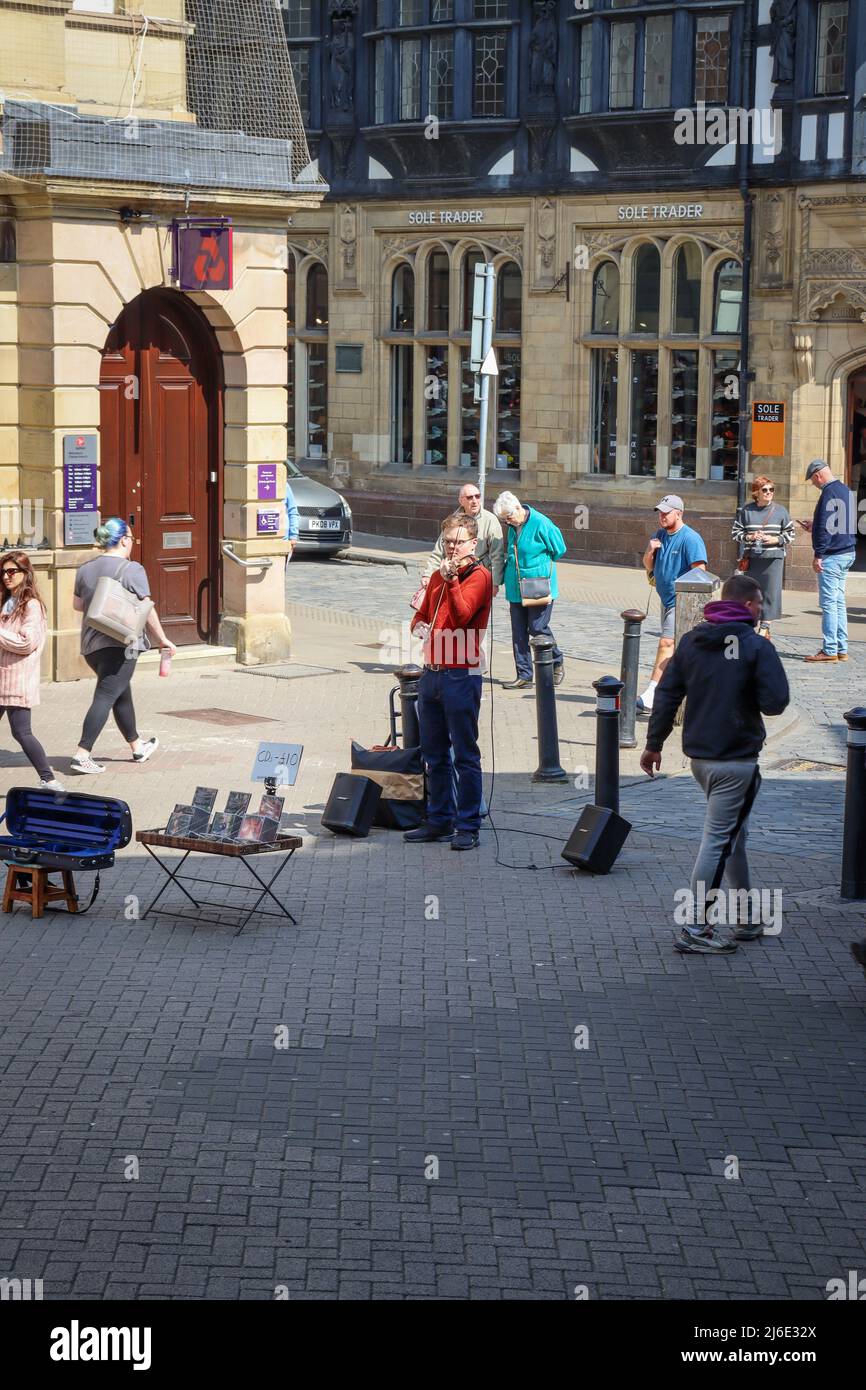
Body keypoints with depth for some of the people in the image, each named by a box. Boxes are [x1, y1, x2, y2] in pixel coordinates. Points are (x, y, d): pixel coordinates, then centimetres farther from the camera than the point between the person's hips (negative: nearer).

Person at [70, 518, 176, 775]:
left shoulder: (86, 569, 8)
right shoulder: (131, 570, -11)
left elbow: (77, 605, 18)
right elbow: (147, 610, -9)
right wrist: (163, 640, 0)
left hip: (90, 643, 7)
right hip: (120, 644, -7)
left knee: (122, 695, 20)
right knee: (106, 697, -8)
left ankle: (137, 747, 33)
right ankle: (82, 754, -15)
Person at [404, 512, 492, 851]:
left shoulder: (479, 576, -6)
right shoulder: (438, 576, 17)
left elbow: (461, 616, -19)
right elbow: (422, 615, 29)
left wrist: (451, 580, -23)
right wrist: (419, 627, 7)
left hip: (461, 676, -8)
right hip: (432, 673, 8)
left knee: (465, 756, -5)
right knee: (434, 755, 13)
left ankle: (468, 826, -1)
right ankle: (440, 820, 22)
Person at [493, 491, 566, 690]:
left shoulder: (541, 524, -14)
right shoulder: (512, 527, 7)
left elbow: (559, 550, -5)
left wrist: (539, 566, 2)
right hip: (516, 589, 7)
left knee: (538, 628, -4)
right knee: (519, 633, 4)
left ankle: (557, 662, 21)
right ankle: (524, 676, 9)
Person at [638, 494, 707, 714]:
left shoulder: (690, 539, -13)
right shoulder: (660, 535, 12)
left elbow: (699, 571, -17)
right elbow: (649, 566, 17)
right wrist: (650, 552, -5)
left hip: (681, 602, -9)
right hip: (666, 599, 9)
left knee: (666, 643, -16)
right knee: (674, 647, 17)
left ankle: (650, 697, -22)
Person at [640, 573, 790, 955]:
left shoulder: (691, 641, 6)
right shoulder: (756, 647, -13)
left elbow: (666, 695, 7)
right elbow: (776, 702, -18)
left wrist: (654, 744, 14)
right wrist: (751, 694, 5)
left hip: (698, 757, 7)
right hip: (737, 760, -7)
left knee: (734, 834, 21)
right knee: (718, 840, -4)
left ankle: (746, 918, 29)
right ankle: (695, 930, -3)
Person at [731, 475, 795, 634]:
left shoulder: (780, 510, 5)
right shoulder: (746, 510, 4)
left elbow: (790, 533, 9)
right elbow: (735, 532, 8)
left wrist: (775, 539, -8)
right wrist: (749, 537, -10)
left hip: (773, 557, 0)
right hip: (752, 558, 0)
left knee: (771, 591, -4)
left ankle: (765, 625, 4)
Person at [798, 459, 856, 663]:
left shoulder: (829, 493, -15)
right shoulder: (845, 491, 15)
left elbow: (825, 527, -20)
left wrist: (818, 555, -18)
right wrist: (813, 527, 30)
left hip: (832, 556, -10)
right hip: (847, 554, 10)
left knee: (829, 603, -6)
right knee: (839, 602, 13)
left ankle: (829, 650, -6)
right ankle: (841, 649, 15)